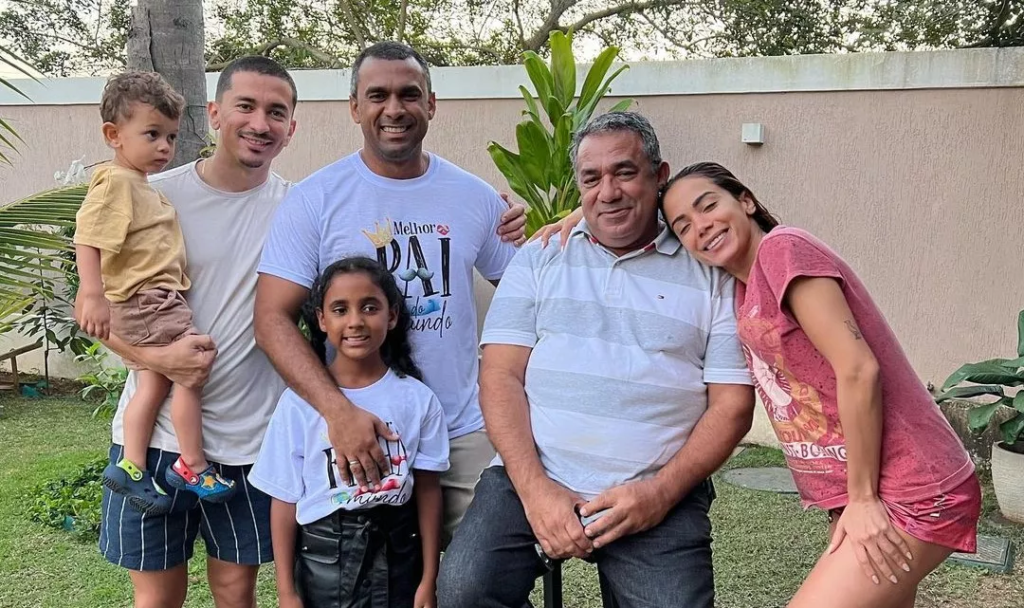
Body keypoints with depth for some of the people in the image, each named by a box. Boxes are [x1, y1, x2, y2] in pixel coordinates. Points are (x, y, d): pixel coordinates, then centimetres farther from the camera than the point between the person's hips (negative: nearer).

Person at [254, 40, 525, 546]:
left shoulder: (476, 197, 3)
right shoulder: (314, 199, -6)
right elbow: (272, 320, -11)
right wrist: (337, 410, -24)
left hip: (465, 434, 2)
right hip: (355, 434, -2)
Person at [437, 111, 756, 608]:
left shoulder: (710, 273, 7)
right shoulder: (539, 260, 11)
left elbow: (732, 404, 4)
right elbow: (501, 376, 3)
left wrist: (661, 492, -9)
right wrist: (535, 487, -10)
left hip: (659, 494, 0)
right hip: (531, 477, 1)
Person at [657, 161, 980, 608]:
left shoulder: (783, 247, -14)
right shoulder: (744, 290, 11)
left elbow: (857, 370, -19)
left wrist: (864, 498, -14)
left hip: (912, 498, -9)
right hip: (861, 500, 9)